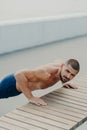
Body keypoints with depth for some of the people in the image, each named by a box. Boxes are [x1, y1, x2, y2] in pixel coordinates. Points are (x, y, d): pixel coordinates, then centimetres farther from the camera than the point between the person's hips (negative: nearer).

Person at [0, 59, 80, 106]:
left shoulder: (63, 66, -18)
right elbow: (19, 74, -48)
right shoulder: (47, 74, -43)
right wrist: (31, 97, -45)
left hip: (20, 83, 9)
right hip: (11, 84, -8)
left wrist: (63, 82, -1)